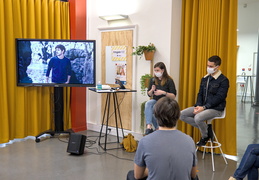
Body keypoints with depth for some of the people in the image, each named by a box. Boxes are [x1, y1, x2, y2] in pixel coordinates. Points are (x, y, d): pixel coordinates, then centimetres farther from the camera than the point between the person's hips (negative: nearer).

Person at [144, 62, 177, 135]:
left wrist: (164, 93, -22)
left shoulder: (169, 81, -4)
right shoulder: (153, 80, 10)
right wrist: (152, 90, -9)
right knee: (148, 103, -31)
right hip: (155, 101, 4)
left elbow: (173, 96, -7)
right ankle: (149, 126, -41)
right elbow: (149, 94, 13)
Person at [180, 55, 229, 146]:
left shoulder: (223, 80, -8)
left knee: (198, 117, -34)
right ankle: (206, 127, 1)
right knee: (182, 114, -7)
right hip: (202, 107, 8)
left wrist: (204, 107, -22)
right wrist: (198, 106, -6)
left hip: (216, 109, -8)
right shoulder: (204, 79, 14)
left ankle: (205, 136, -3)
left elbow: (219, 98, -16)